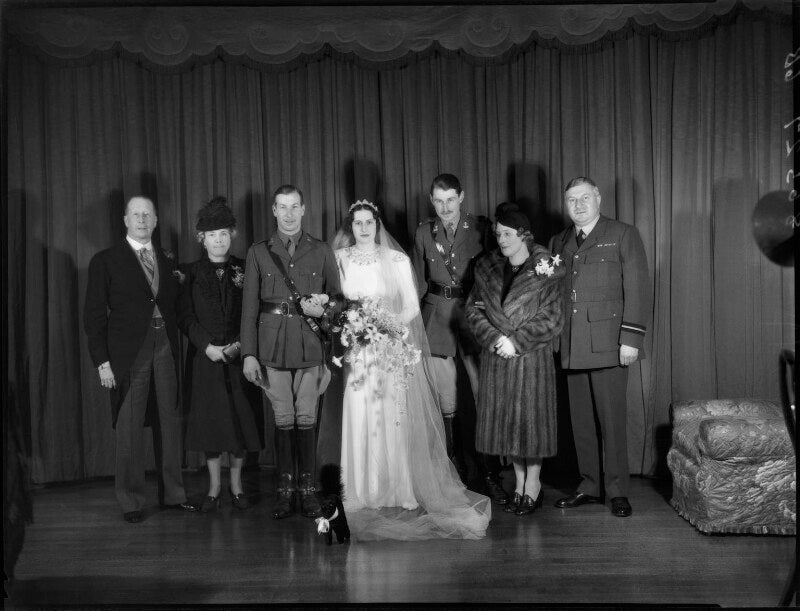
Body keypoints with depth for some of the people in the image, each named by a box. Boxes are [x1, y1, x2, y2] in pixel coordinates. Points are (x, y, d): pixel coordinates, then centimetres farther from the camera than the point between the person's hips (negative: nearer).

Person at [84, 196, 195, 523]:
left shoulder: (166, 261, 15)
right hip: (129, 352, -4)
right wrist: (102, 361, -7)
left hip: (165, 348, 4)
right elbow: (94, 315, -1)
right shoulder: (105, 261, 2)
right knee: (128, 425, -1)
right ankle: (130, 501, 10)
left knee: (170, 420, 6)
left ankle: (172, 493, 18)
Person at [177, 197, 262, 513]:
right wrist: (206, 345, -11)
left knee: (241, 420, 3)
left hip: (240, 356, 0)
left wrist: (240, 345, -11)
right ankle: (214, 487, 17)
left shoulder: (244, 270, 5)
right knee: (209, 422, 3)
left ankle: (236, 484, 18)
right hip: (206, 357, 0)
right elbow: (185, 317, 1)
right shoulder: (192, 273, 5)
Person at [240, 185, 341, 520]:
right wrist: (249, 354, -2)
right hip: (273, 346, 0)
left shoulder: (321, 251, 10)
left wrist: (323, 307, -10)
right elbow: (249, 305, 5)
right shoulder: (258, 252, 9)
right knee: (283, 418, 2)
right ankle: (285, 490, 12)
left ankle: (308, 488, 11)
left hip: (311, 344, 0)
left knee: (307, 417, 1)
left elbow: (337, 296, 13)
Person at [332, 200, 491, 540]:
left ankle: (400, 490, 7)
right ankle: (364, 493, 7)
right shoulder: (339, 260, 7)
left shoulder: (397, 260, 5)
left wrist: (388, 322, -13)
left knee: (394, 419, -2)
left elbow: (412, 306, 4)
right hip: (355, 352, 1)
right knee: (359, 419, -2)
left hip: (394, 349, 0)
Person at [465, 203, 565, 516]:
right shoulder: (487, 268, 7)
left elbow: (552, 319, -9)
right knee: (503, 419, 8)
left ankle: (532, 487, 18)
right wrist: (493, 338, -11)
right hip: (496, 358, 4)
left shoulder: (545, 269, -6)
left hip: (531, 357, -4)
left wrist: (517, 341, -15)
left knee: (530, 417, 2)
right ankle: (520, 483, 24)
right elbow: (473, 308, 4)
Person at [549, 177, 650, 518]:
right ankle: (590, 486, 20)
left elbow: (637, 289, -3)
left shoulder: (623, 236, 3)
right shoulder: (558, 243, 18)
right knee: (580, 420, 9)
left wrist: (631, 338, -11)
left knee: (612, 419, -2)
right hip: (572, 347, 5)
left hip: (608, 345, -5)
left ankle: (617, 491, 10)